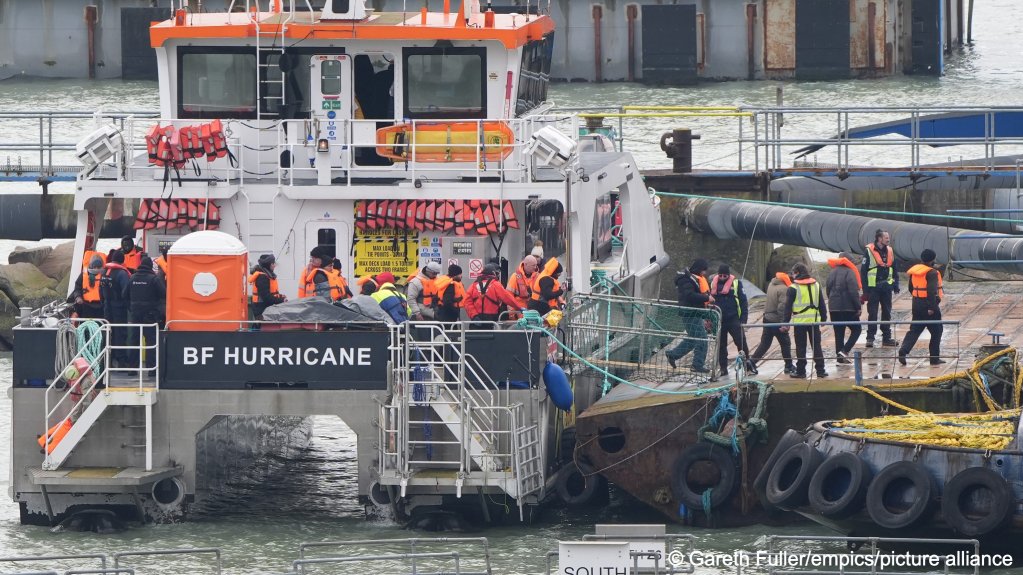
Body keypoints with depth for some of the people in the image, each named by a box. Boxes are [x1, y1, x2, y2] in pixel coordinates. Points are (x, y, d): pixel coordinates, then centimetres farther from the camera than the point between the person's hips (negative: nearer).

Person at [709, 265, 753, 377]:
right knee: (721, 345, 6)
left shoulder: (736, 283, -2)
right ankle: (723, 368, 12)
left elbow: (743, 302, -2)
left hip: (733, 319, -3)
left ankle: (747, 363, 2)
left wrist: (743, 319, -8)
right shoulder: (714, 284, 7)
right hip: (719, 320, 3)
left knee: (741, 342, -9)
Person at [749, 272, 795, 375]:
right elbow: (782, 307, -23)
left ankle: (751, 362, 5)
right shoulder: (783, 289, -17)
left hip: (767, 318, 7)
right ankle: (789, 367, 13)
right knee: (785, 344, 7)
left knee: (764, 343, 13)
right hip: (777, 320, -7)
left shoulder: (771, 285, 7)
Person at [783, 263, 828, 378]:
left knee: (801, 348, 2)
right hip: (814, 320, 4)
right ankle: (820, 370, 8)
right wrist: (824, 318, 21)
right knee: (817, 347, 9)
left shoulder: (793, 288, -7)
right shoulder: (816, 285, 9)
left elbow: (788, 307, -7)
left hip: (800, 321, -4)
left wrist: (786, 322, -3)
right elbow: (822, 303, 14)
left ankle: (801, 371, 3)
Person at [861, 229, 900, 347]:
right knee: (872, 313, -3)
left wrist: (896, 285, 9)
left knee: (887, 313, 9)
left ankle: (887, 337, 15)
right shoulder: (869, 251, -8)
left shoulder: (890, 252, 9)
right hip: (873, 288, -5)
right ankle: (870, 338, 1)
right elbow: (863, 271, -8)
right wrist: (865, 289, -11)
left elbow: (894, 270, 17)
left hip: (886, 287, 5)